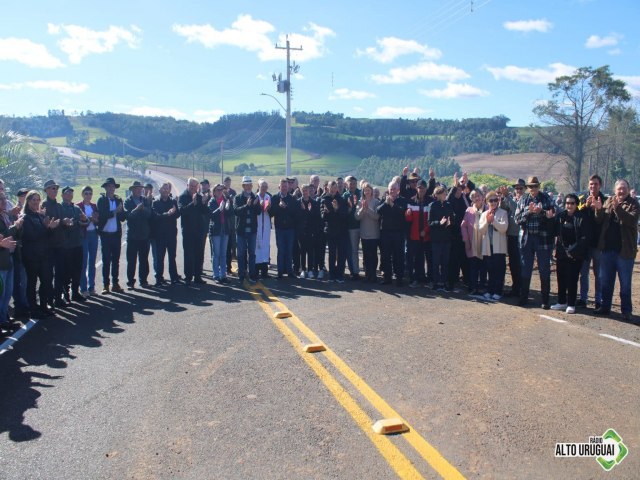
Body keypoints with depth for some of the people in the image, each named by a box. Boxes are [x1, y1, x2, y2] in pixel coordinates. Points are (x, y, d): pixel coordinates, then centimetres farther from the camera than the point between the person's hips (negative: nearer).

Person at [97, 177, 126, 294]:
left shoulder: (119, 200, 9)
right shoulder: (101, 200, -1)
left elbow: (123, 217, 4)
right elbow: (102, 215, -15)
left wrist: (119, 212, -15)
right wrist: (115, 212, -19)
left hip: (116, 234, 3)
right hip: (105, 234, -3)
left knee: (116, 260, 8)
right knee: (106, 260, 0)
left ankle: (115, 284, 15)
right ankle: (105, 285, 6)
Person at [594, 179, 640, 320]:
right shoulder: (609, 201, 7)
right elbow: (600, 221, 3)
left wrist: (617, 208, -32)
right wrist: (599, 209, -16)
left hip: (625, 250, -4)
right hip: (607, 248, 4)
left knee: (625, 283, 6)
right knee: (605, 280, 12)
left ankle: (626, 310, 14)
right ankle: (605, 306, 23)